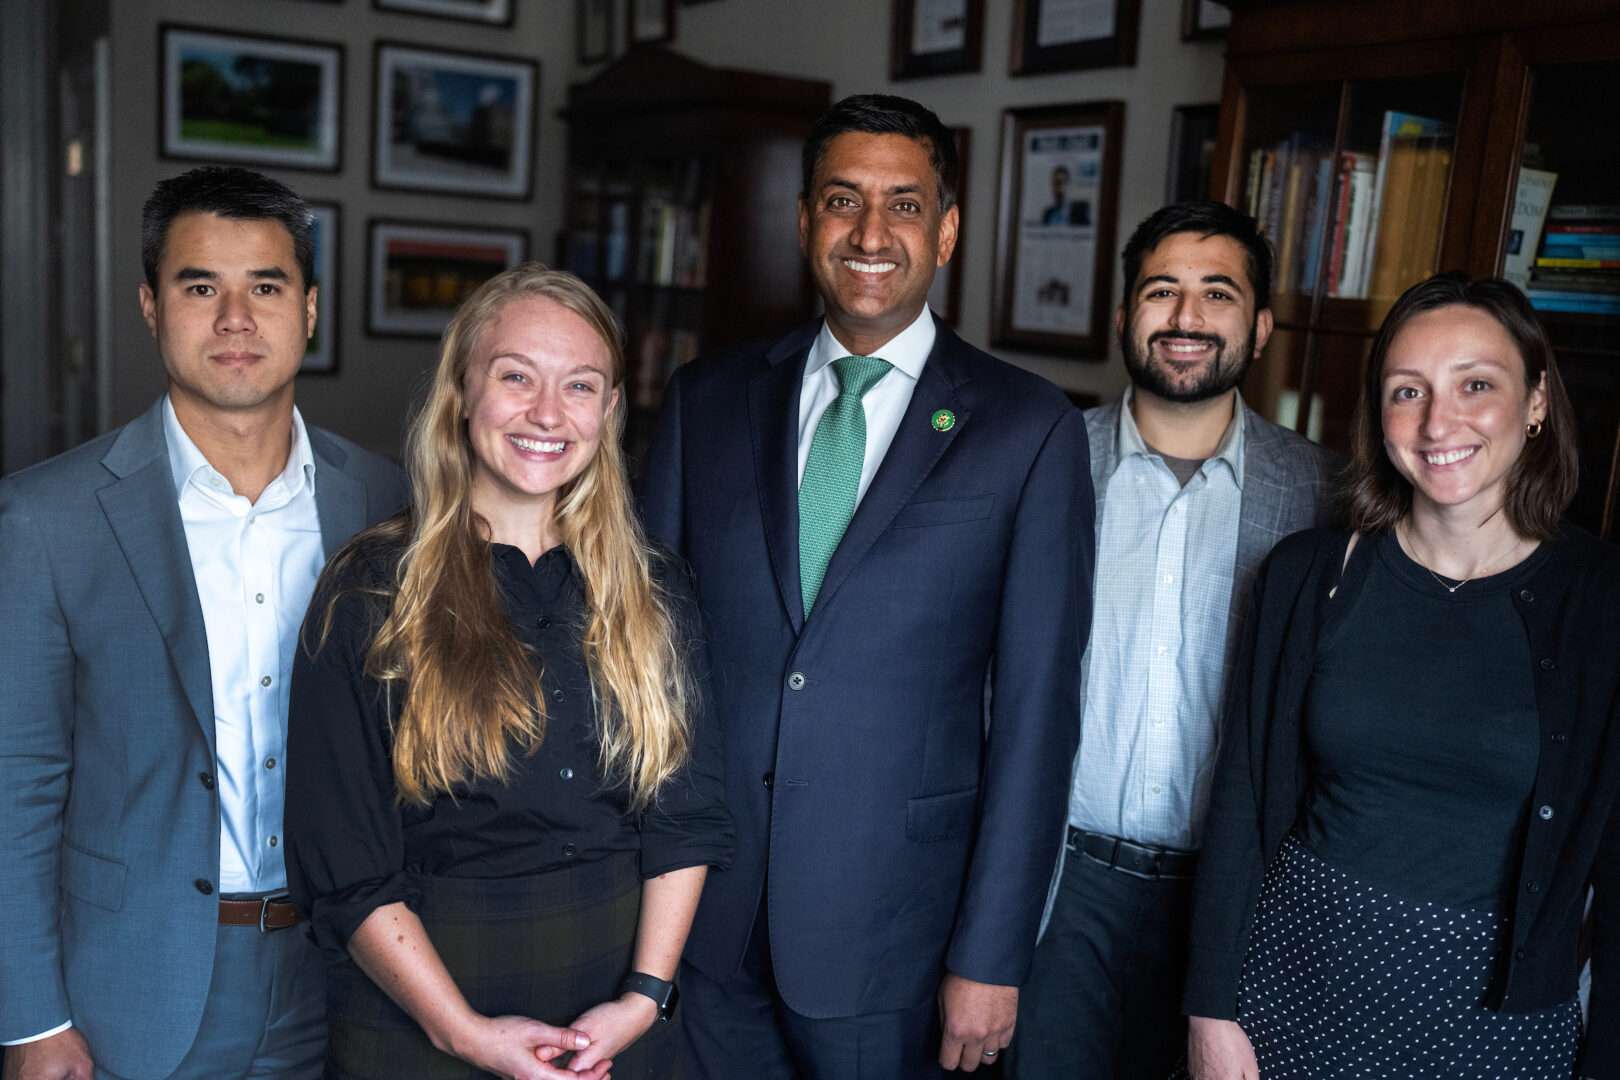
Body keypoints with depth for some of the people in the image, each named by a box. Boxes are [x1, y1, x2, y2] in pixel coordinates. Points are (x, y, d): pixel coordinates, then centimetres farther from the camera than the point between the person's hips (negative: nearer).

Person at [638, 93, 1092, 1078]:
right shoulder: (709, 401, 2)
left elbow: (1035, 709, -7)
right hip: (698, 910, 3)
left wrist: (994, 955, -7)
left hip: (890, 924, -2)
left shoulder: (1030, 430, -6)